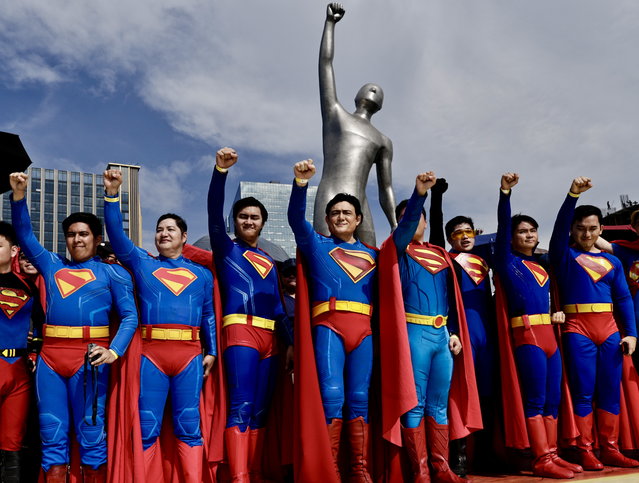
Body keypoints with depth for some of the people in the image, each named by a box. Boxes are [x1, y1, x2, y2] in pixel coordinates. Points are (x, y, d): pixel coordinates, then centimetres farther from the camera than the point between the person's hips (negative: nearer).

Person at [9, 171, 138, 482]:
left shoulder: (112, 273, 6)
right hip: (50, 356, 4)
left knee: (91, 434, -1)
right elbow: (24, 235, 19)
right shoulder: (52, 266, 19)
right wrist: (19, 195, 7)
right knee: (52, 436, 5)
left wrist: (114, 351, -17)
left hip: (88, 357, -4)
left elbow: (130, 316, -1)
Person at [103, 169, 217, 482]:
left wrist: (211, 351, 6)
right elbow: (116, 234, 6)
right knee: (147, 427, 0)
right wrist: (112, 195, -3)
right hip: (151, 352, 0)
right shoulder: (141, 263, 16)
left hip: (190, 353, 1)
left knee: (188, 426, 1)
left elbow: (209, 315, 15)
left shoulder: (201, 274, 18)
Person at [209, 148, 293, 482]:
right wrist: (220, 171, -20)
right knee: (240, 408, -15)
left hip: (269, 338, 6)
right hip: (240, 332, -6)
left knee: (260, 411, 6)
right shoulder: (226, 249, 10)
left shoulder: (269, 262, 24)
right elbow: (214, 213, -7)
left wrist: (290, 341, 13)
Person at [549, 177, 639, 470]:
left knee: (611, 391, 6)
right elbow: (559, 227, -11)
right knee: (583, 392, -3)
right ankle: (585, 452, 3)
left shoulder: (612, 261, 16)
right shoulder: (564, 256, 6)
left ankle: (609, 449, 15)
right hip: (577, 328, -4)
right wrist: (572, 196, -23)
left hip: (609, 328, 4)